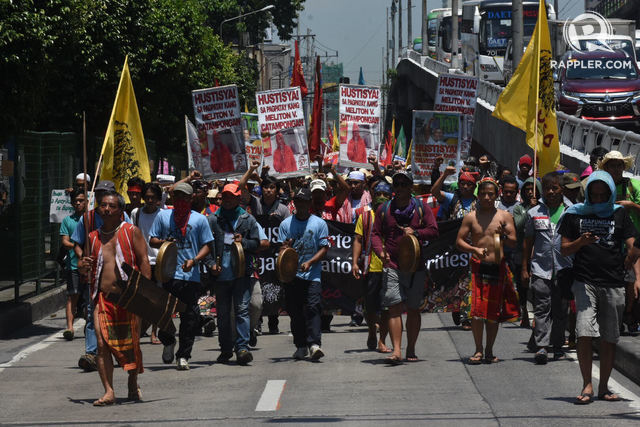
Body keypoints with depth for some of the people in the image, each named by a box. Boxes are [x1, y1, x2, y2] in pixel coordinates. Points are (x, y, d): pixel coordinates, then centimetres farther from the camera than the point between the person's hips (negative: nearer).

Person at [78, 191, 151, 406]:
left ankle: (133, 385, 26)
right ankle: (109, 391, -9)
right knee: (103, 344, -10)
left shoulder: (131, 232, 4)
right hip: (103, 297, 2)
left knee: (131, 343, 5)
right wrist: (83, 266, -1)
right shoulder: (93, 237, 14)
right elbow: (86, 274, 23)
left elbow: (144, 262, -1)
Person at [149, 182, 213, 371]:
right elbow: (152, 240, 12)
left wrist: (194, 260, -12)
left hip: (191, 275, 0)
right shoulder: (163, 216, 12)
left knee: (190, 317, 0)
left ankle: (183, 356, 9)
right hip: (168, 273, 0)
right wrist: (163, 243, -11)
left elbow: (206, 246, 6)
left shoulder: (199, 219, 8)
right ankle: (168, 341, 23)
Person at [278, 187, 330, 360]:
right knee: (295, 311, 5)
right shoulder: (286, 224, 10)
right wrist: (286, 248, -17)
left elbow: (324, 248, 1)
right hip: (292, 274, 2)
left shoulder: (319, 224, 5)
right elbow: (283, 248, 8)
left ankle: (314, 344, -23)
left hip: (312, 275, -2)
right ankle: (301, 346, 13)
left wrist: (310, 262, -13)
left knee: (313, 308, -15)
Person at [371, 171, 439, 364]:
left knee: (413, 309, 9)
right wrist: (380, 251, -12)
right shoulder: (384, 209, 8)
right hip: (392, 266, -1)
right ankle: (396, 350, -17)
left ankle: (411, 349, 19)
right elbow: (376, 234, 8)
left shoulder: (421, 208, 6)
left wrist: (415, 232, -17)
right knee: (394, 308, -11)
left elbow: (433, 231, 1)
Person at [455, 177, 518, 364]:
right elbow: (459, 241, 5)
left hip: (498, 267, 1)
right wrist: (474, 249, -12)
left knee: (494, 312, 3)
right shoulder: (471, 217, 7)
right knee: (477, 309, -12)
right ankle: (478, 349, -1)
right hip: (478, 266, -1)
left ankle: (489, 351, 14)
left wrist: (503, 235, -17)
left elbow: (514, 242, 4)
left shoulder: (504, 216, 7)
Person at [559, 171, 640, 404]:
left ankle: (604, 387, 15)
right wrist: (581, 242, -11)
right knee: (585, 334, -14)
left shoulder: (619, 214, 9)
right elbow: (564, 250, 10)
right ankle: (587, 385, -7)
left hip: (614, 284, 1)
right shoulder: (575, 214, 9)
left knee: (609, 338, 5)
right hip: (585, 282, -1)